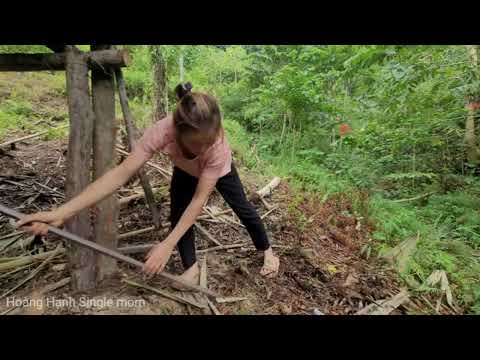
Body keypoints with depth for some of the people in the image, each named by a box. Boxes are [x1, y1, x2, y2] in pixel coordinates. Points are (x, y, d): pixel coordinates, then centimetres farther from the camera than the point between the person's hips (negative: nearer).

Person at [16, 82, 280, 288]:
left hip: (219, 172, -1)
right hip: (185, 171, 2)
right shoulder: (162, 131, -43)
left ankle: (267, 250, 33)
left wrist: (167, 245, -46)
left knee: (242, 209, 8)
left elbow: (200, 199, -42)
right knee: (178, 214, -11)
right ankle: (192, 268, 11)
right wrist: (62, 213, -51)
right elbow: (122, 172, -44)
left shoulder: (218, 144, -46)